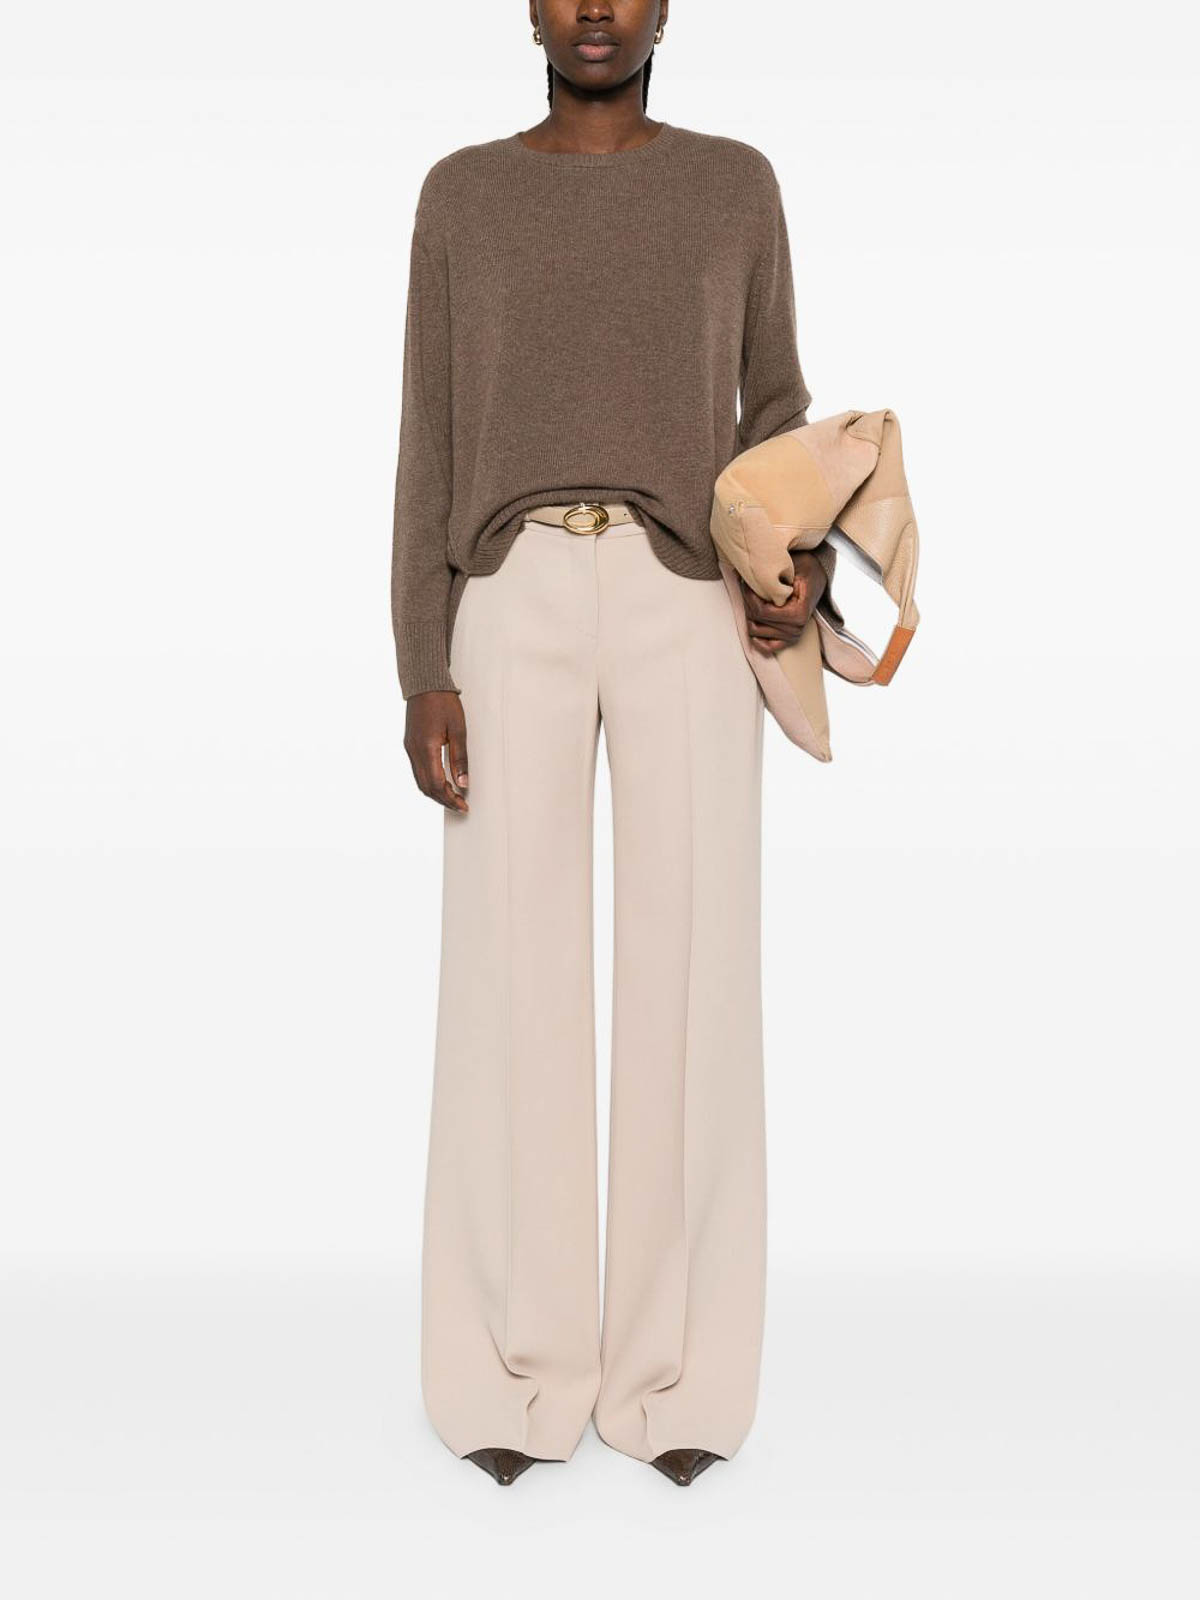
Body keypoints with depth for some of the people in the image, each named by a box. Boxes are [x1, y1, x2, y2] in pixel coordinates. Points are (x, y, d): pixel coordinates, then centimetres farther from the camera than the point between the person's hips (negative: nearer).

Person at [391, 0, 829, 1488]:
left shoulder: (735, 185, 12)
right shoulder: (461, 196, 11)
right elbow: (430, 447, 7)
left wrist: (800, 564, -4)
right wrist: (420, 674, -2)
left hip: (686, 611, 0)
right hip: (517, 611, 0)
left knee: (688, 976, -1)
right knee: (510, 979, -1)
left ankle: (671, 1367, 13)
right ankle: (521, 1363, 14)